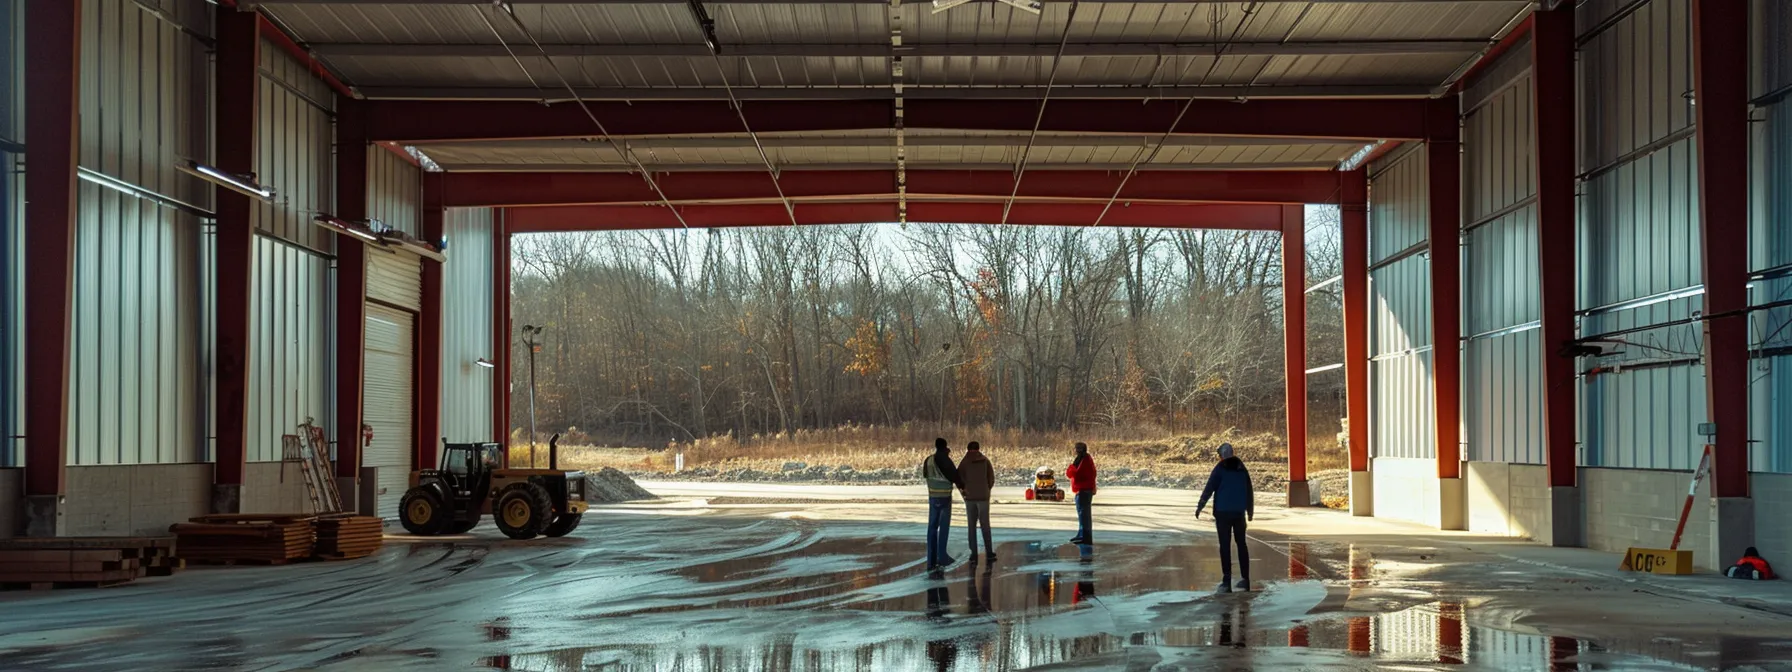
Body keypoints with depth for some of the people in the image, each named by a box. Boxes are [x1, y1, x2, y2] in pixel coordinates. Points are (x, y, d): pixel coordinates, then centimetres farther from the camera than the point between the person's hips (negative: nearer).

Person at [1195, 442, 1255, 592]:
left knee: (1225, 545, -3)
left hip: (1223, 512, -4)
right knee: (1241, 544, 13)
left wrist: (1200, 507, -2)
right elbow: (1249, 491, 13)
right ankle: (1245, 579, 14)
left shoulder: (1220, 468, -6)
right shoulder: (1242, 468, 8)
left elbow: (1209, 489, -10)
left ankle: (1226, 581, -6)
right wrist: (1250, 510, 24)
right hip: (1239, 512, 4)